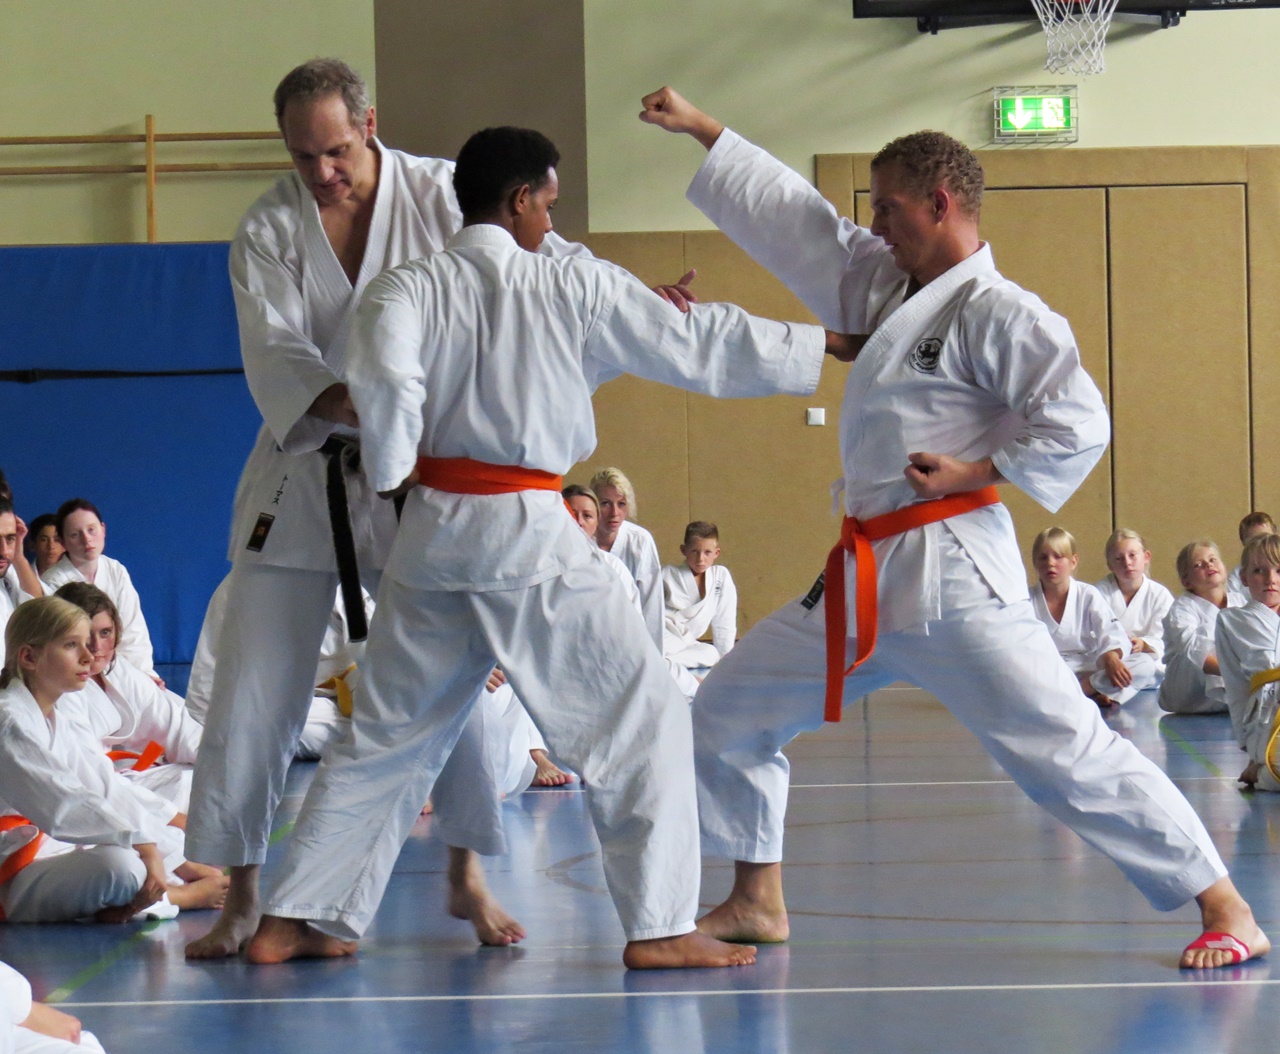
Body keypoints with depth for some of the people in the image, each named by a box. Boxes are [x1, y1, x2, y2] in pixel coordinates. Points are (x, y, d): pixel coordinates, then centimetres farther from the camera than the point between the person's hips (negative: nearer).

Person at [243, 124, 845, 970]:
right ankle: (659, 926, 1)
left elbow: (383, 376, -16)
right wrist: (826, 346, 15)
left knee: (389, 735, 16)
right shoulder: (574, 287, -1)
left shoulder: (408, 288, 3)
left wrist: (393, 474, 0)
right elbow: (700, 349, 4)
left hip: (432, 536, 4)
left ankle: (296, 921, 17)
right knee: (640, 716, 5)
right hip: (527, 535, -4)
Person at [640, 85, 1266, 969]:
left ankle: (1227, 911, -7)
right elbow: (792, 218, 21)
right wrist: (700, 129, 23)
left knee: (1064, 747, -13)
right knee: (728, 712, 12)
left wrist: (977, 473, -16)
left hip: (951, 574, -9)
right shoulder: (888, 291, 16)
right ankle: (758, 902, 25)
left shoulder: (995, 312, -10)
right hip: (865, 580, 9)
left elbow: (1080, 425, -15)